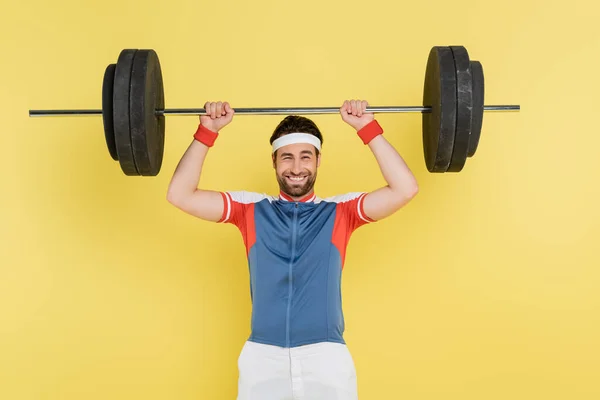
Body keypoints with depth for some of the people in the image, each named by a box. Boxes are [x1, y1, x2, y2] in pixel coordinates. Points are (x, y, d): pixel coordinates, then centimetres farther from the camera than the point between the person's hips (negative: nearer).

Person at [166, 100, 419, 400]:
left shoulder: (340, 211, 8)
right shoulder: (251, 209, 11)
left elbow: (404, 189, -3)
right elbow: (180, 194, 5)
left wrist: (368, 128, -4)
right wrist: (207, 131, 0)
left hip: (325, 355, 0)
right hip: (262, 356, 1)